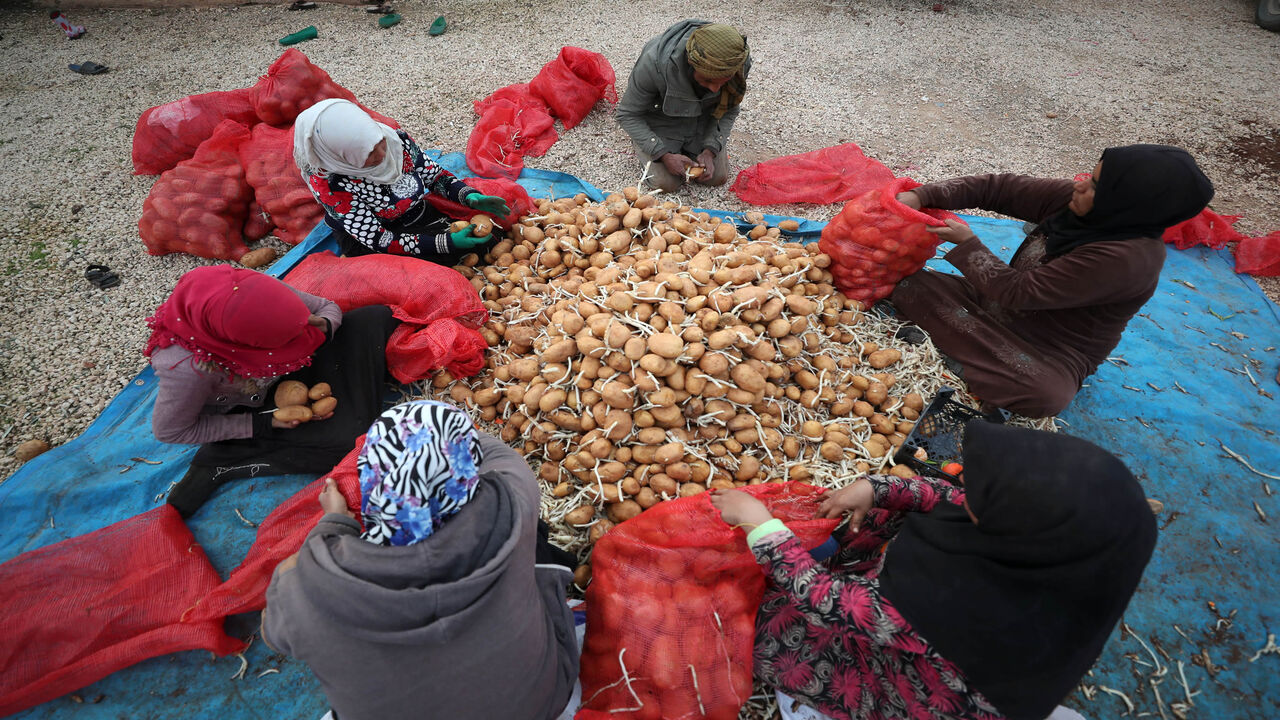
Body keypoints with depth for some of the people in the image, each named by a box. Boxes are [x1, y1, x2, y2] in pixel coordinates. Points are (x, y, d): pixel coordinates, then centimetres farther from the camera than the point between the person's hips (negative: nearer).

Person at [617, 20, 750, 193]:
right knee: (666, 183, -14)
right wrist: (664, 155, -30)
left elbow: (729, 110, -8)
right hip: (660, 120, -3)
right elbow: (628, 115, -24)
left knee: (717, 178, -3)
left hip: (702, 120, 3)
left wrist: (710, 151, -21)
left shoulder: (740, 62, -27)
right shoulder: (654, 62, -38)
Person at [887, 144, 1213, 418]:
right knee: (911, 284, -9)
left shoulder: (1125, 258, -29)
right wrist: (923, 196, -15)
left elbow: (1018, 291, -26)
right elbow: (997, 189, -3)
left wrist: (967, 243, -16)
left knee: (1045, 394, -42)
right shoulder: (1074, 201, -9)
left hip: (1050, 353, -6)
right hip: (1000, 308, 7)